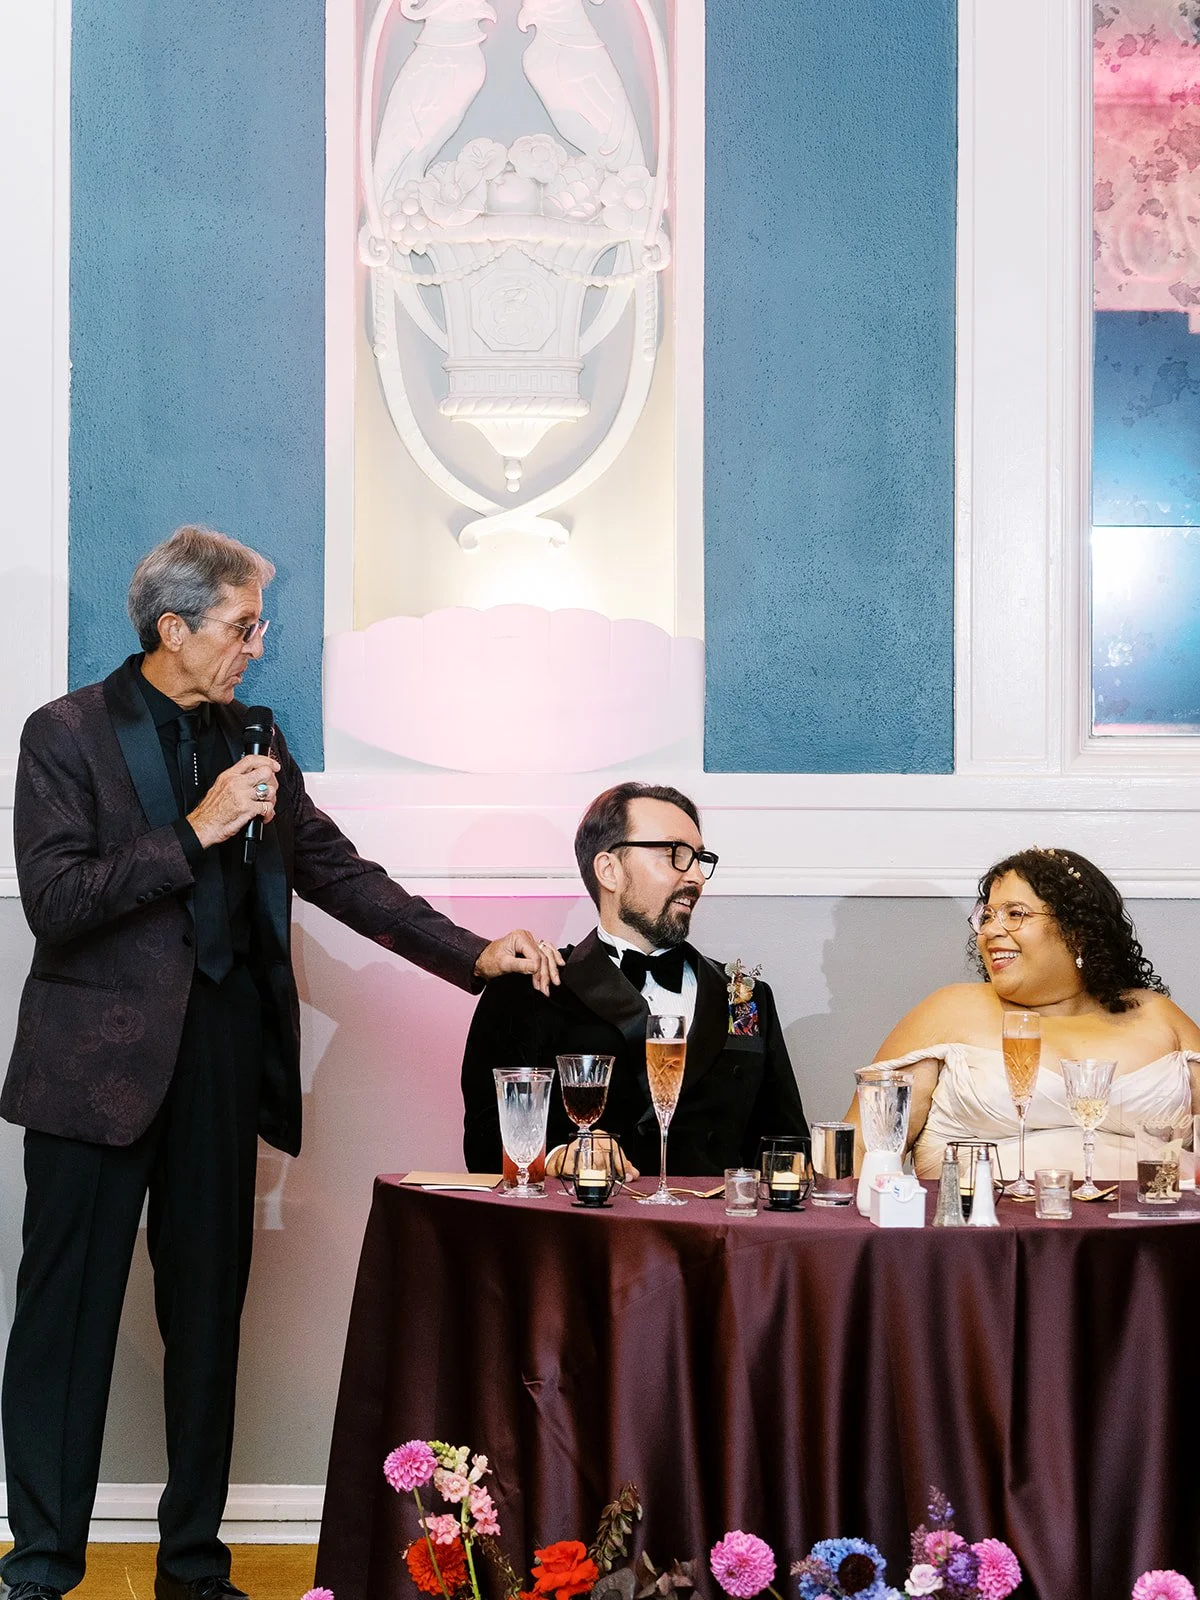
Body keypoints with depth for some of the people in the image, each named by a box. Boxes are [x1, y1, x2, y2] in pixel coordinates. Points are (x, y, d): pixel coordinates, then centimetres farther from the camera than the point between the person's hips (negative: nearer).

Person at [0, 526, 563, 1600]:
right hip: (100, 1061, -5)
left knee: (209, 1315, 10)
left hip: (221, 1062, 5)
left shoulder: (251, 737, 11)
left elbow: (337, 871, 12)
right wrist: (194, 833, -18)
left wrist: (473, 954, 3)